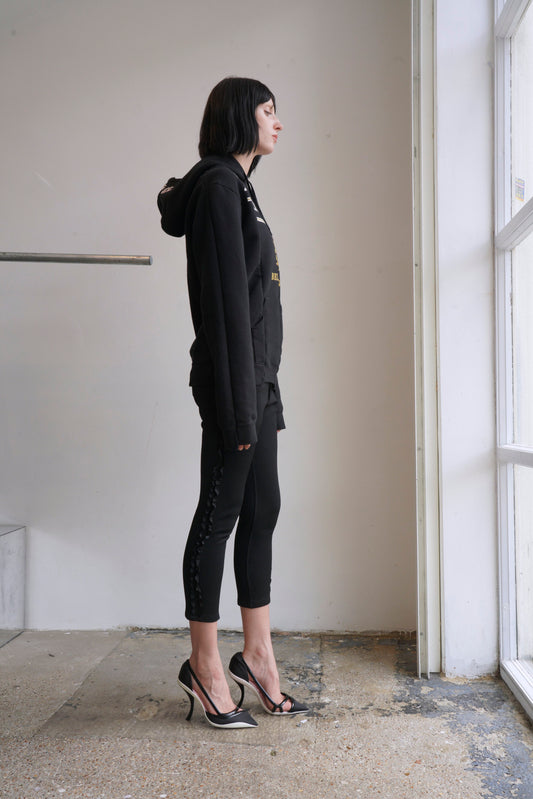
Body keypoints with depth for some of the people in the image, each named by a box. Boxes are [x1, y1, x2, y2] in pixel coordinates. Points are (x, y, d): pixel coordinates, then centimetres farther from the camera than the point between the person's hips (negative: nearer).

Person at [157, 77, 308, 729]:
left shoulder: (236, 185, 22)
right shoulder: (219, 185, -8)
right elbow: (225, 300, -17)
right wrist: (240, 403, -21)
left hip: (256, 378, 10)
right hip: (234, 378, -10)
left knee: (262, 511, 10)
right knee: (221, 514, -1)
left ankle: (257, 655, 21)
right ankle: (204, 665, 13)